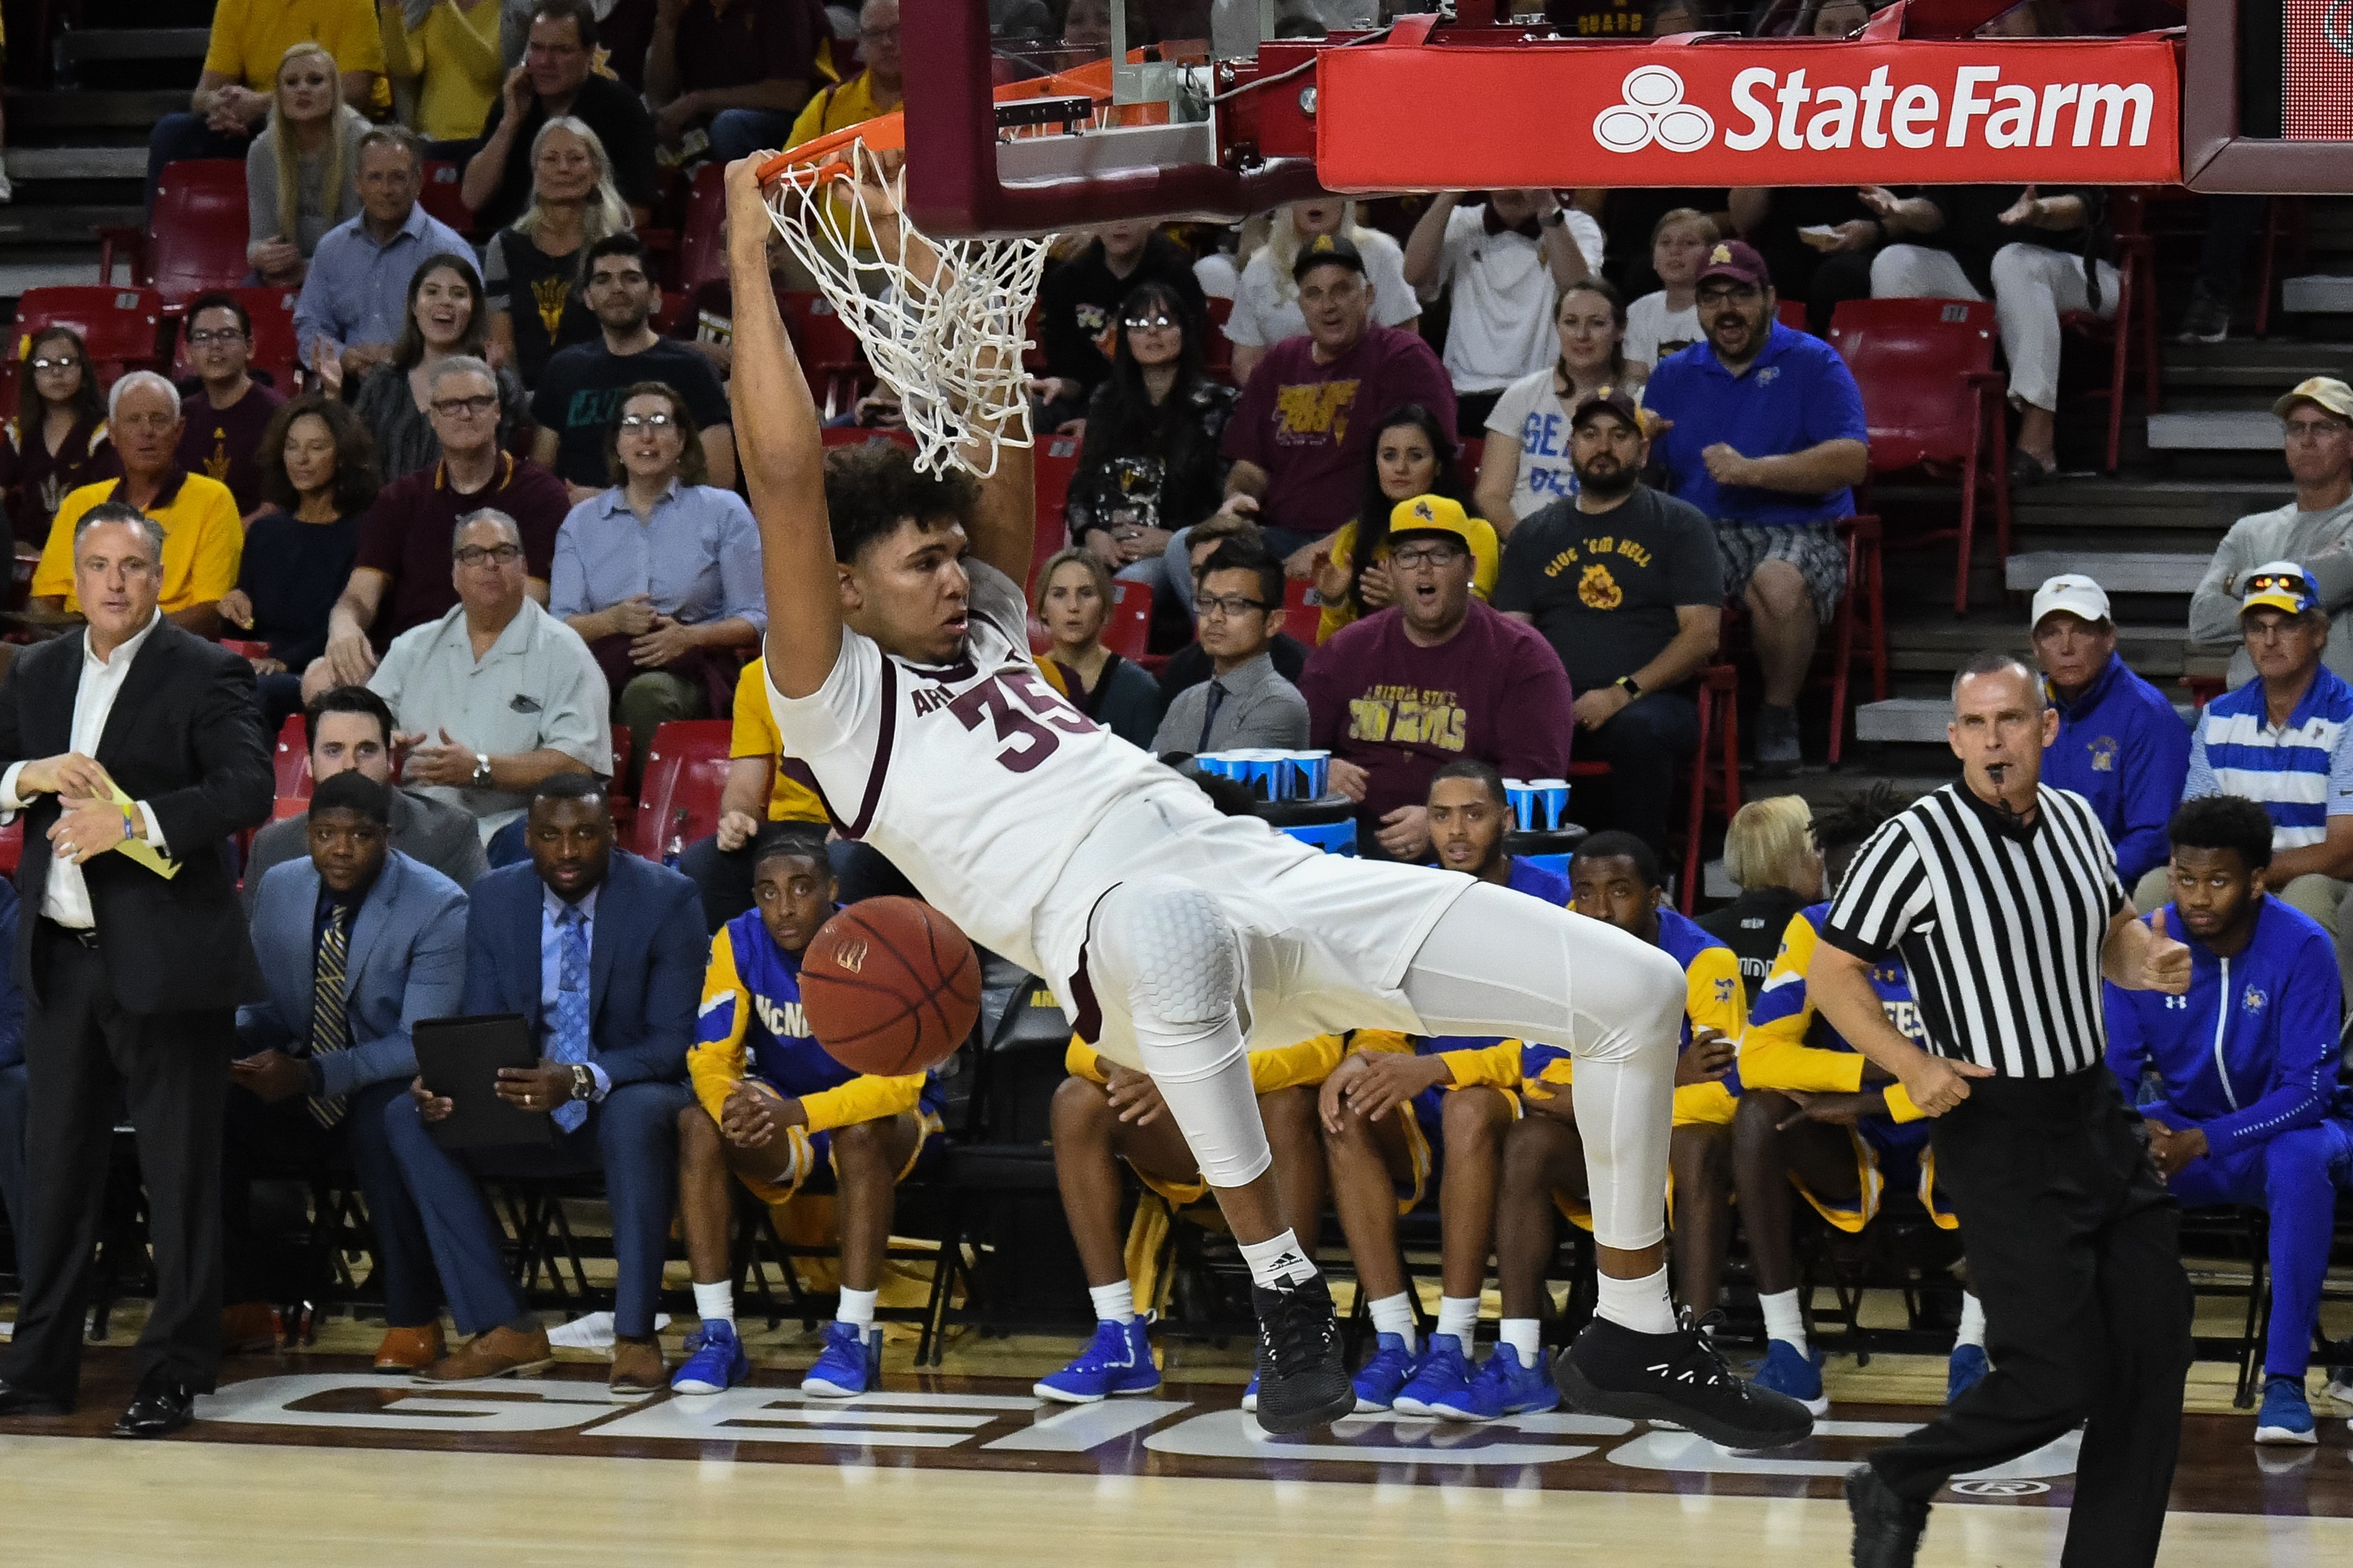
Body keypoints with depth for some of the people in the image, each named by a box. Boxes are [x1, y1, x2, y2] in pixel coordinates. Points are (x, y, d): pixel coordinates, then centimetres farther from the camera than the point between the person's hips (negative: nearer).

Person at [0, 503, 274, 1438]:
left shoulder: (205, 675, -5)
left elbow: (248, 792, -16)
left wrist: (134, 821, -25)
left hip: (166, 957, -6)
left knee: (180, 1174, -1)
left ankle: (173, 1377, 5)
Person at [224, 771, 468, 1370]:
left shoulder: (437, 906, -14)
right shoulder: (279, 889, 3)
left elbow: (418, 1045, -19)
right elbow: (270, 1003, 13)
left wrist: (314, 1074, -32)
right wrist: (233, 1035, -13)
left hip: (389, 1096, -5)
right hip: (302, 1097, 5)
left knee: (383, 1121, -40)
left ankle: (412, 1318, -23)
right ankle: (246, 1298, -2)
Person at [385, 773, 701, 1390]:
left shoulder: (664, 898, -11)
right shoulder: (495, 900, 1)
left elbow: (676, 1040, -17)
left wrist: (582, 1081, -35)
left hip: (629, 1099, -4)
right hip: (526, 1109, 4)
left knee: (638, 1114, -40)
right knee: (407, 1117, -20)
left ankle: (635, 1336, -30)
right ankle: (504, 1330, -18)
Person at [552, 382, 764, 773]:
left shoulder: (724, 511, 13)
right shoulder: (582, 521, 21)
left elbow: (755, 620, 6)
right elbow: (560, 625, 10)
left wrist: (690, 635, -12)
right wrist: (613, 620, -11)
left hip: (689, 671, -1)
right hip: (603, 668, 1)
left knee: (646, 693, -38)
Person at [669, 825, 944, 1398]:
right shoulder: (739, 943, -11)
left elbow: (902, 1079, -30)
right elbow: (711, 1059, -12)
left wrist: (794, 1111, -43)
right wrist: (735, 1105, -37)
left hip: (887, 1122, -3)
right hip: (786, 1140, 3)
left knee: (860, 1130, -37)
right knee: (699, 1123, -25)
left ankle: (854, 1336, -32)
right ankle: (717, 1336, -23)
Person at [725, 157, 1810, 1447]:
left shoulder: (991, 635, 29)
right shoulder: (838, 709, 6)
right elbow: (787, 480, -5)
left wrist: (904, 243, 23)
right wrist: (750, 256, 0)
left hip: (1255, 864, 8)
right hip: (1120, 925, -8)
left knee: (1633, 990, -4)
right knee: (1172, 917, -49)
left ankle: (1633, 1337, 9)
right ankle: (1283, 1291, -35)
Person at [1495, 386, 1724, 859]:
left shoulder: (1681, 524, 12)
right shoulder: (1535, 535, 23)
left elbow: (1702, 634, 1)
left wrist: (1625, 692, -14)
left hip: (1648, 699, -2)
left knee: (1640, 729, -39)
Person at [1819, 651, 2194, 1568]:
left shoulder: (2077, 822, 8)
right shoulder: (1915, 843, -11)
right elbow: (1830, 974, -6)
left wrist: (2148, 964, 2)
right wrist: (1910, 1065, -20)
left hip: (2096, 1114, 7)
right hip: (1994, 1132, -7)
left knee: (2156, 1346, 4)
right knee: (2058, 1379, -11)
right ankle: (1896, 1488, 13)